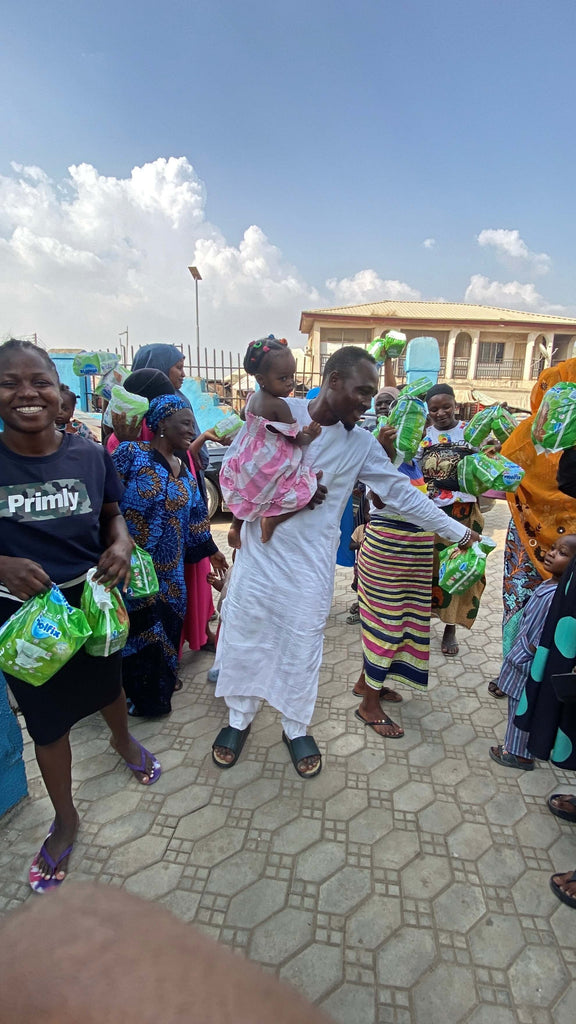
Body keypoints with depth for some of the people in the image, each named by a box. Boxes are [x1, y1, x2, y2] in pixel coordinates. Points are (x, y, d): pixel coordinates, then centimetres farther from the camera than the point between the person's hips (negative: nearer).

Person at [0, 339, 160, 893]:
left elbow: (112, 513, 3)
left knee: (107, 685, 26)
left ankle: (123, 740, 62)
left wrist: (121, 543, -18)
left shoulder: (89, 454, -10)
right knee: (47, 721, 17)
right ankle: (65, 821, 44)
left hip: (92, 599, 2)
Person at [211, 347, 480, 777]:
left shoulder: (361, 443, -2)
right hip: (259, 552, 0)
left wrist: (458, 531, 2)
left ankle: (296, 728, 35)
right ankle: (239, 718, 36)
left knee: (303, 646, 10)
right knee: (245, 636, 11)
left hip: (311, 564, 1)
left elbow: (402, 492, 1)